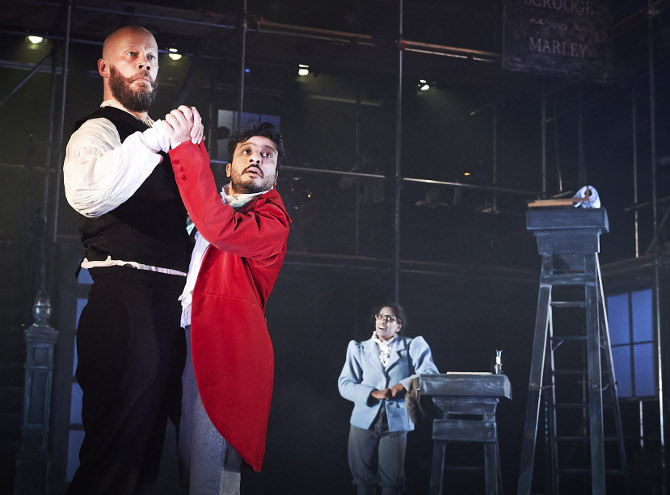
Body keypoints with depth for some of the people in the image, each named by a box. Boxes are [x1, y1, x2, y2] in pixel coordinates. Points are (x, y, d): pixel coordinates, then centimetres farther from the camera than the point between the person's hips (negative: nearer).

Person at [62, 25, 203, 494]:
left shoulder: (157, 135, 24)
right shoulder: (100, 130, -4)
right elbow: (88, 195, -30)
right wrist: (156, 138, -30)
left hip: (169, 305, 9)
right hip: (126, 302, -9)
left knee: (147, 447, 15)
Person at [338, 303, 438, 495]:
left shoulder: (413, 346, 10)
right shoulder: (358, 348, 13)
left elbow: (430, 372, -4)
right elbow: (345, 384, 3)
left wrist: (403, 385, -18)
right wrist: (373, 393, -12)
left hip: (396, 421, -1)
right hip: (364, 420, 2)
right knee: (362, 479, 5)